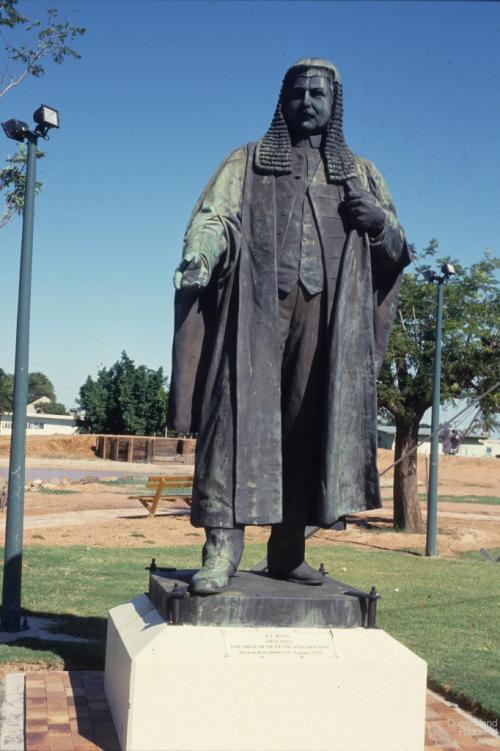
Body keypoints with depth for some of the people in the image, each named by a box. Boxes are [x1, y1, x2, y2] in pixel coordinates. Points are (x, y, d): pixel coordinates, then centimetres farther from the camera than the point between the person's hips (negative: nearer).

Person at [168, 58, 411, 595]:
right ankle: (223, 541, -17)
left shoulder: (361, 174, 22)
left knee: (309, 425, -2)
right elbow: (214, 215, 1)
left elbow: (396, 252, 20)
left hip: (327, 314, 2)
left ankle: (288, 548, 5)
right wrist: (196, 260, -20)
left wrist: (380, 220, -4)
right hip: (257, 307, -2)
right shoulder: (248, 162, 17)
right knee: (240, 410, -14)